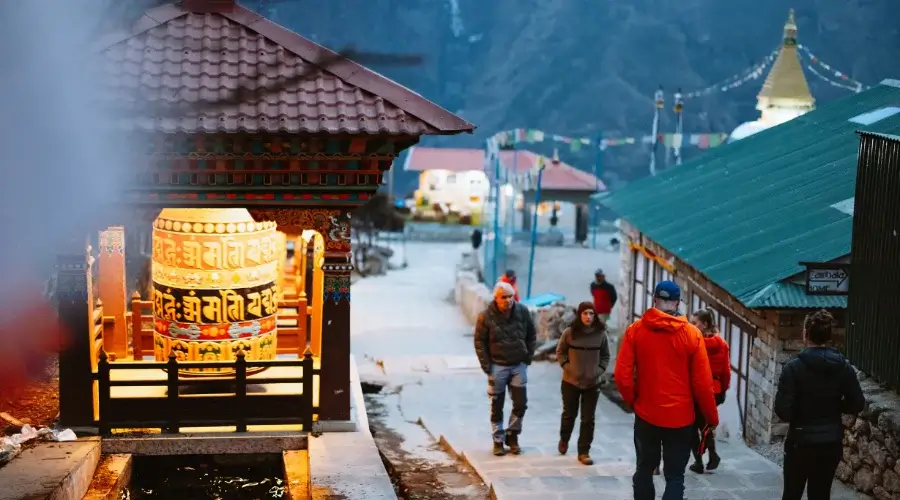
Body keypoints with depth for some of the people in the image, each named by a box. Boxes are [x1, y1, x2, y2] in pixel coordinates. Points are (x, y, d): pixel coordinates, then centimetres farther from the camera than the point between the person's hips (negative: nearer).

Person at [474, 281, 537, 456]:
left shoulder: (523, 311, -6)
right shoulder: (486, 317, -13)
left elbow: (531, 335, 8)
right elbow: (479, 342, -6)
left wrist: (528, 356, 3)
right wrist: (487, 366, -9)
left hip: (518, 365, 2)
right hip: (497, 367, -2)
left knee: (520, 404, 3)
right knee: (497, 407, 7)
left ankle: (512, 435, 22)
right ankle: (498, 440, 18)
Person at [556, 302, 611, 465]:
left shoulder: (601, 334, -9)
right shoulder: (570, 332, -12)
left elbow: (605, 356, 4)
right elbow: (560, 352, 1)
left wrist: (599, 370, -8)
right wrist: (566, 367, -10)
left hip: (592, 383, 0)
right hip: (570, 381, 0)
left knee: (588, 419, 3)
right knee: (569, 414, 17)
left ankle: (584, 452, 13)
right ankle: (564, 440, 42)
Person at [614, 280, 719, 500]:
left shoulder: (635, 330, -5)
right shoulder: (692, 334, -7)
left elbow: (622, 375, -8)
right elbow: (702, 382, -7)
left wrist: (632, 400, 10)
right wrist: (711, 416, 5)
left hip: (646, 415, 1)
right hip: (680, 417, -1)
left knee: (644, 470, 17)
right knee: (675, 476, 5)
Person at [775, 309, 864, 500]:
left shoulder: (794, 367, -14)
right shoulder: (844, 367, -2)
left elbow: (782, 411, -17)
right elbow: (857, 405, 1)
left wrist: (799, 412, 4)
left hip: (801, 443, -3)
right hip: (831, 443, 3)